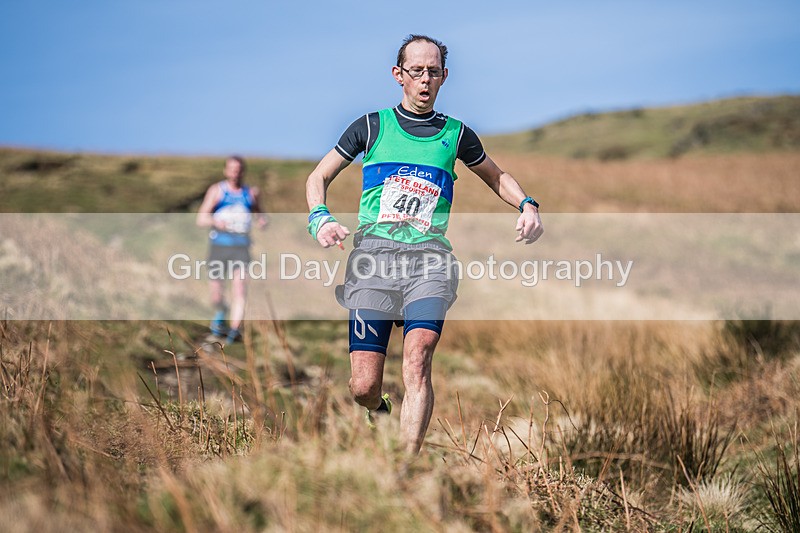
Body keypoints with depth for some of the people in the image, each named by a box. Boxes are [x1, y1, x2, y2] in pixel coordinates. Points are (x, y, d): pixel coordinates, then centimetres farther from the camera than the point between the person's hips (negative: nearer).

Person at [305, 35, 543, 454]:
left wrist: (527, 206, 12)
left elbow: (497, 177, 32)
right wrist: (320, 218, -2)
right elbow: (319, 176, 18)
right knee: (363, 387, -7)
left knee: (417, 360, -24)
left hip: (429, 255, 0)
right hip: (374, 251, 0)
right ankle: (379, 411, 30)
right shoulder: (372, 126, 12)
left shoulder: (456, 135, 15)